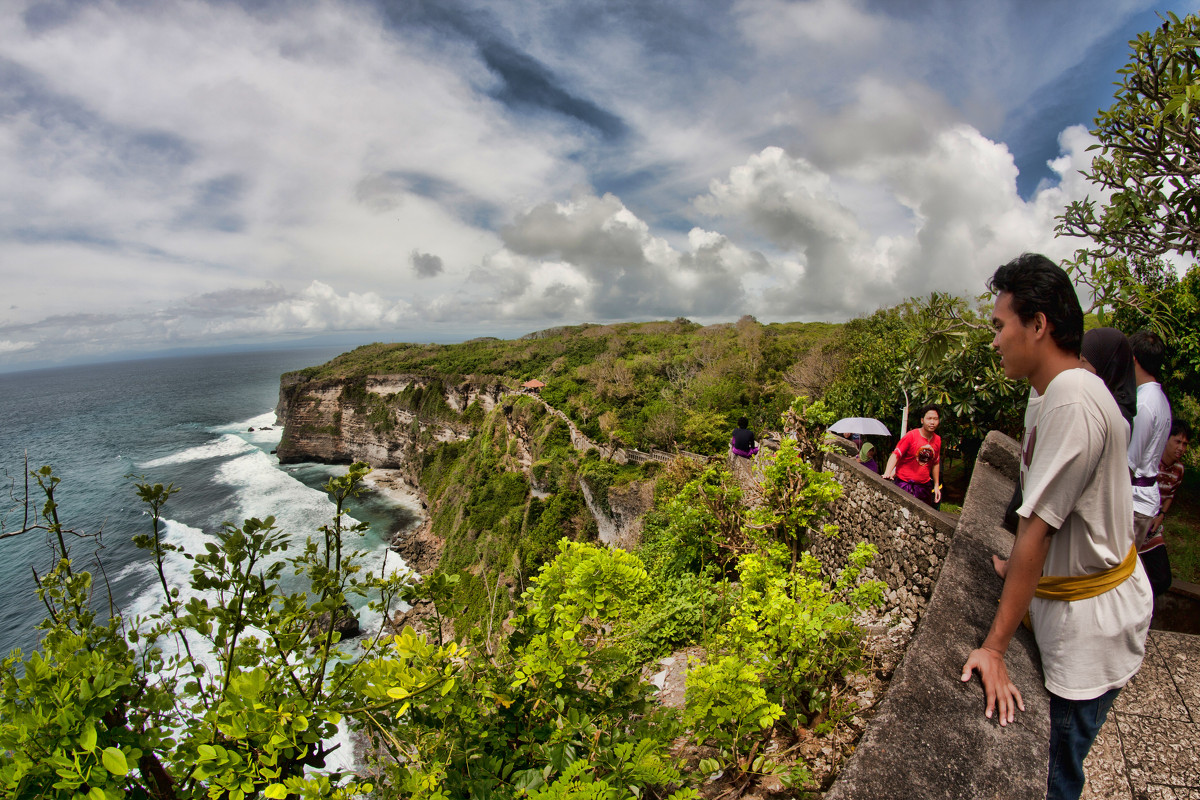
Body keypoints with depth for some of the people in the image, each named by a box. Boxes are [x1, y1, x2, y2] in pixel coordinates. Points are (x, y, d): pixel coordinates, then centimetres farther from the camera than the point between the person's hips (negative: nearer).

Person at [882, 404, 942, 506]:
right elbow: (896, 455, -15)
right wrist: (887, 473, -30)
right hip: (905, 483, -6)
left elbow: (935, 463, 18)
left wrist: (936, 485, 19)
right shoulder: (911, 436, -11)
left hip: (924, 484, 6)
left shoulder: (937, 440, 7)